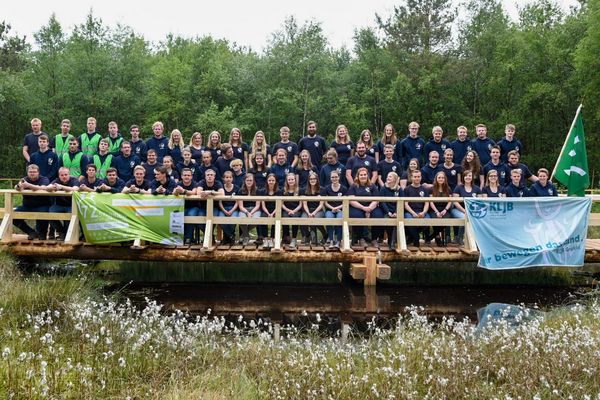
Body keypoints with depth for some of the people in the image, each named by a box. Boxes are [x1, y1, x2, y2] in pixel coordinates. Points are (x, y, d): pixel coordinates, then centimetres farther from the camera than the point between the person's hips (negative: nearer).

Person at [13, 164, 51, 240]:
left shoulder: (44, 179, -4)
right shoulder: (25, 179, 7)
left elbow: (43, 188, -27)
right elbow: (16, 188, -11)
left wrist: (29, 185, -42)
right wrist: (19, 186, -38)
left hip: (42, 206, -4)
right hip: (27, 206, 5)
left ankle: (42, 233, -4)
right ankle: (31, 232, 1)